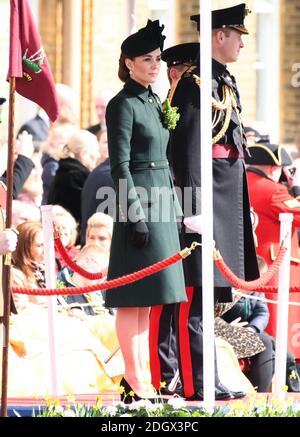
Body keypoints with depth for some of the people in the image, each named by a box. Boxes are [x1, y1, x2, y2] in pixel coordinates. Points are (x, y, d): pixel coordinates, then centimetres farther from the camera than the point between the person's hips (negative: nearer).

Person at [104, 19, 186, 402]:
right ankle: (136, 382, -6)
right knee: (133, 298, -7)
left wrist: (175, 209, 18)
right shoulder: (122, 105, -10)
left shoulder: (154, 103, 16)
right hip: (139, 201, -9)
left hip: (160, 201, 9)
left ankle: (139, 375, 15)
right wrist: (135, 216, -19)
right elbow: (120, 166, -14)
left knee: (147, 298, 10)